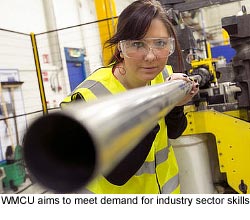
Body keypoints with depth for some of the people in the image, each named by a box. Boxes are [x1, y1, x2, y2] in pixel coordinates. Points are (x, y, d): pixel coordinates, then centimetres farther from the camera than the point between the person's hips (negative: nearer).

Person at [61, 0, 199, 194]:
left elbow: (173, 133, 0)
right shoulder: (91, 97, -29)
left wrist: (176, 106, -20)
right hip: (115, 190, -5)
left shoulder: (163, 76, -12)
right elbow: (116, 175, -28)